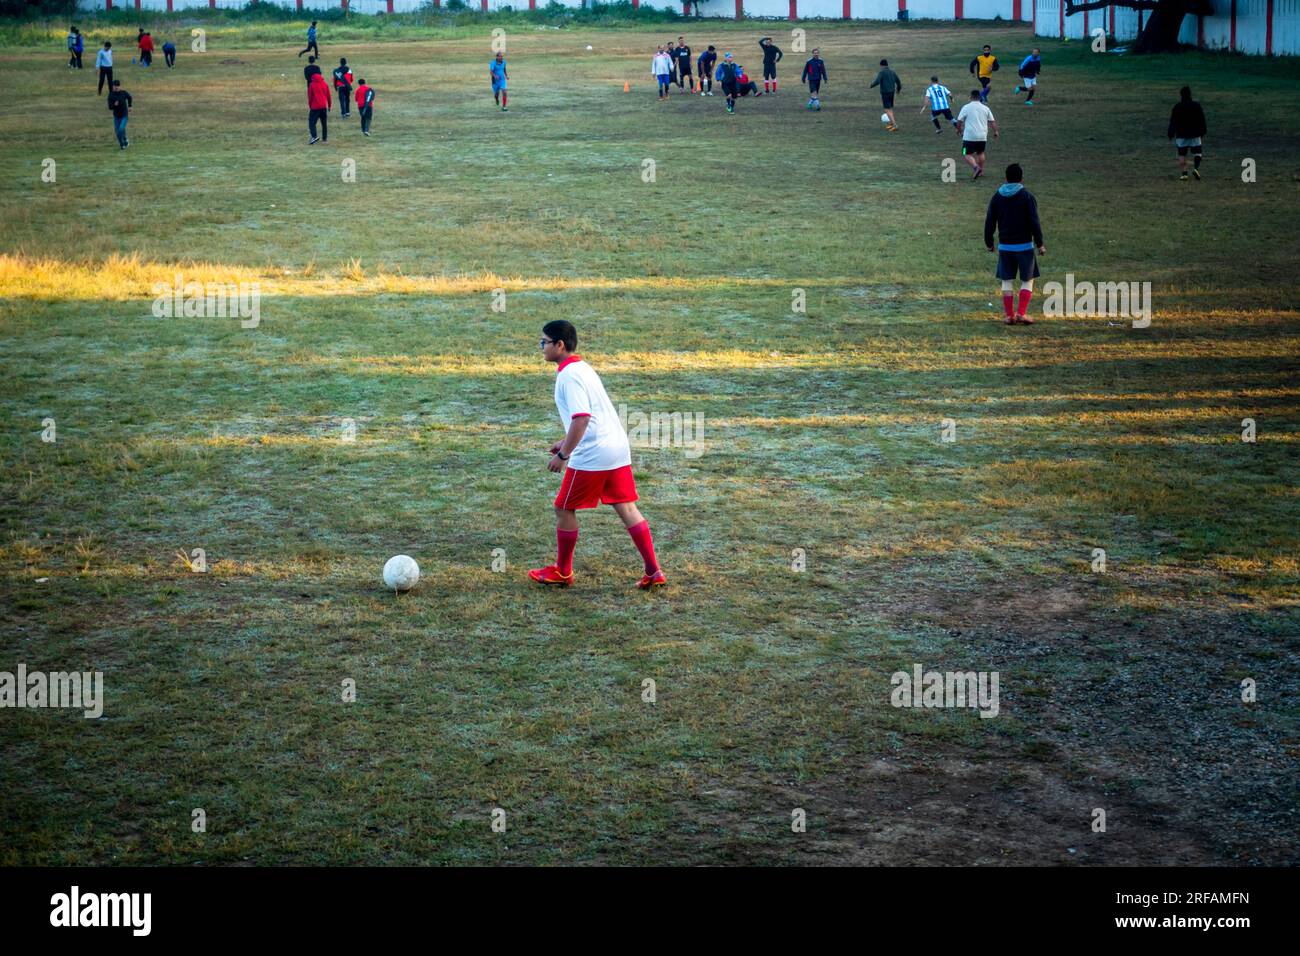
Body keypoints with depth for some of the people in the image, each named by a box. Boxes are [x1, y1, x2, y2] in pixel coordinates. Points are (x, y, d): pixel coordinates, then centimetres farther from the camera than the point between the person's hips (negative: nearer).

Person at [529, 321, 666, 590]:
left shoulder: (569, 376, -15)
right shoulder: (581, 368, 16)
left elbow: (581, 418, -25)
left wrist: (563, 455, -19)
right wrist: (566, 441, 28)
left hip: (591, 456, -9)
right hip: (618, 449, 9)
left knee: (564, 509, 7)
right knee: (626, 508, 8)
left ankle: (562, 572, 20)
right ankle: (654, 572, 5)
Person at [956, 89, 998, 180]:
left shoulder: (966, 107, -5)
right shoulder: (985, 108, 5)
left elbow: (959, 121, -2)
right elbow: (992, 121, 9)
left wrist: (959, 130, 17)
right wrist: (995, 132, 23)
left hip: (969, 136, -4)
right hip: (982, 136, 4)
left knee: (968, 155, 0)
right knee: (980, 153, 24)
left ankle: (976, 167, -23)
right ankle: (981, 171, 28)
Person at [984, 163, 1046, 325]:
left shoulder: (997, 197, 4)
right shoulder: (1027, 196, -8)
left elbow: (989, 222, 6)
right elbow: (1034, 222, -11)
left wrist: (989, 243, 16)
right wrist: (1040, 244, -3)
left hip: (1004, 246, 3)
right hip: (1024, 245, -3)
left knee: (1007, 281, 9)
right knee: (1027, 280, 7)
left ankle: (1009, 315, 7)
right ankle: (1021, 313, -3)